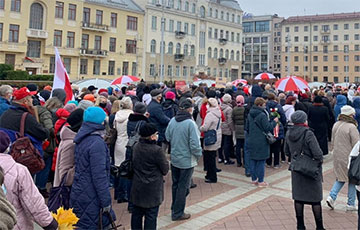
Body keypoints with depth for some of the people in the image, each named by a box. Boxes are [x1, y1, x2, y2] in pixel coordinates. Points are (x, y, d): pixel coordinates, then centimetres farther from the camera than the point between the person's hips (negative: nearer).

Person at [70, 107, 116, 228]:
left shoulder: (81, 140, 8)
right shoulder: (97, 143, -21)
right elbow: (99, 175, -22)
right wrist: (106, 201, -16)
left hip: (78, 194, 9)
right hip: (91, 199, -9)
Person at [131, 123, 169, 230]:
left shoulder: (136, 147, 0)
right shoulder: (157, 150, -20)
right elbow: (165, 170, -12)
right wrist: (166, 162, 6)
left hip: (137, 188, 6)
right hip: (152, 189, -6)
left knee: (137, 213, 17)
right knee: (151, 215, 5)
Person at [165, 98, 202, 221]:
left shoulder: (172, 121, -4)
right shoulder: (190, 123, -22)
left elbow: (167, 137, 7)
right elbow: (194, 145, -22)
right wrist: (198, 154, -5)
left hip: (174, 159, 6)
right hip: (187, 161, -6)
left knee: (175, 185, 21)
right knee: (183, 187, 8)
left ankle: (174, 209, 36)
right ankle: (178, 213, 18)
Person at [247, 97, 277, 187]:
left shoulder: (250, 114, 7)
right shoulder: (262, 115, -18)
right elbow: (268, 128, -16)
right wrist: (274, 121, -2)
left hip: (252, 141, 7)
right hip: (261, 142, -7)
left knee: (253, 160, 13)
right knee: (261, 161, 1)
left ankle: (254, 179, 21)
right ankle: (260, 181, 7)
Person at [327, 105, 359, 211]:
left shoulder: (336, 125, 3)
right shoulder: (351, 127, -19)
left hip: (337, 156, 6)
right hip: (348, 157, -6)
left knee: (340, 178, 19)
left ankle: (332, 196, 5)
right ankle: (351, 204, 16)